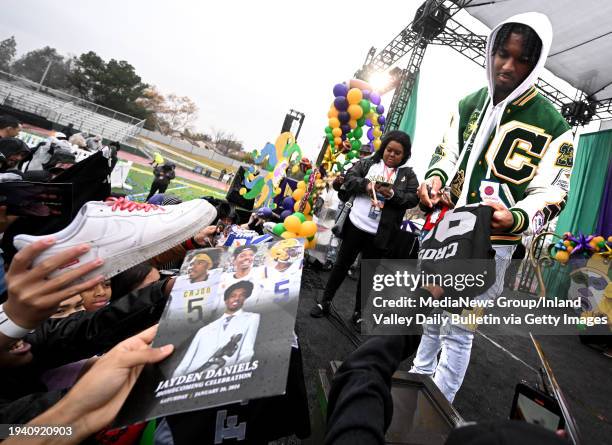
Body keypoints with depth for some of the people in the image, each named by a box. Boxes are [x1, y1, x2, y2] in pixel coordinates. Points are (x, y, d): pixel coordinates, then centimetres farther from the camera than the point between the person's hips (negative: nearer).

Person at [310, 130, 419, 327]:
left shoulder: (408, 174, 6)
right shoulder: (367, 163, 7)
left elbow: (413, 199, -3)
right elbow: (349, 178, -3)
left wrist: (393, 194, -19)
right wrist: (366, 184, -20)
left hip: (379, 234, 0)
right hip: (355, 225, 1)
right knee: (342, 264, 13)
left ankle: (358, 311, 27)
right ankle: (325, 301, 28)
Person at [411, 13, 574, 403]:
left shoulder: (551, 124, -10)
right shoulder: (471, 103, 7)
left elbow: (551, 194, -10)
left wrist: (515, 219, -32)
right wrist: (435, 178, -8)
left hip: (491, 243, -6)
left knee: (459, 330, 3)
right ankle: (420, 375, 47)